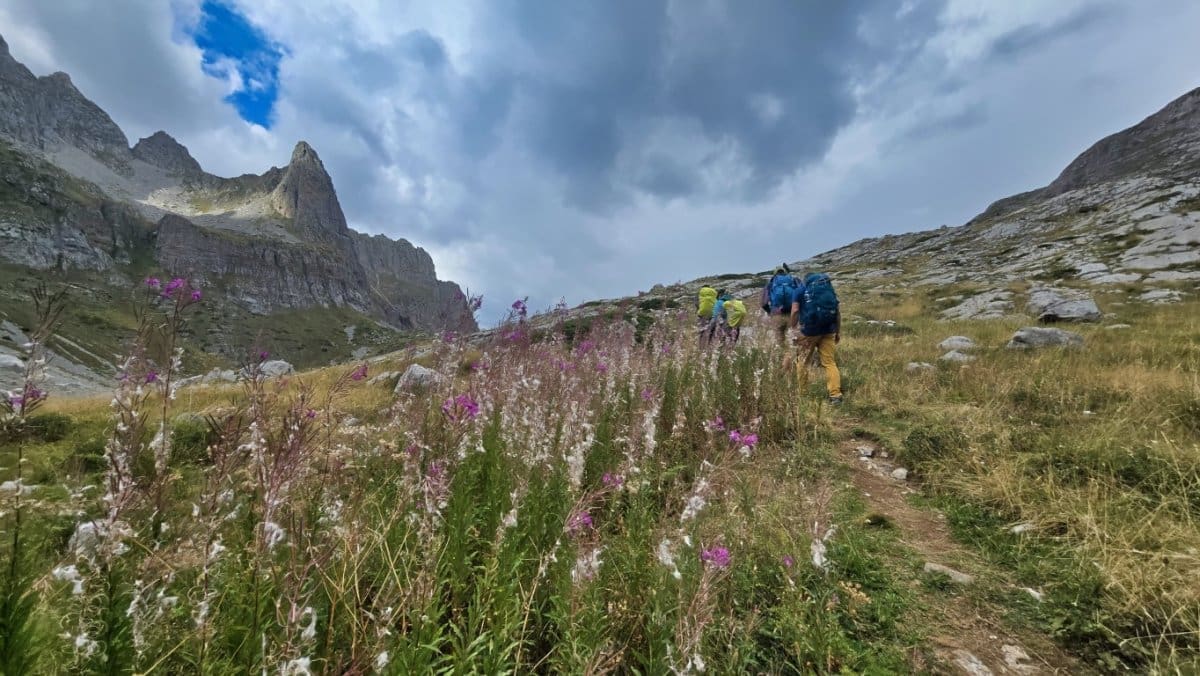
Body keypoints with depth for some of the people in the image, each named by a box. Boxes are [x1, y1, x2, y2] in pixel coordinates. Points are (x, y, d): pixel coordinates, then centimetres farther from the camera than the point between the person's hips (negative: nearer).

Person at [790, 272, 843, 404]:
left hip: (809, 330, -3)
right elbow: (838, 311, 10)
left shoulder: (801, 290, 6)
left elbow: (795, 311, -6)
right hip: (828, 330, 3)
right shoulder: (829, 289, 16)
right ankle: (835, 395, -6)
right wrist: (838, 332, 14)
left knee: (802, 362, 11)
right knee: (829, 362, 3)